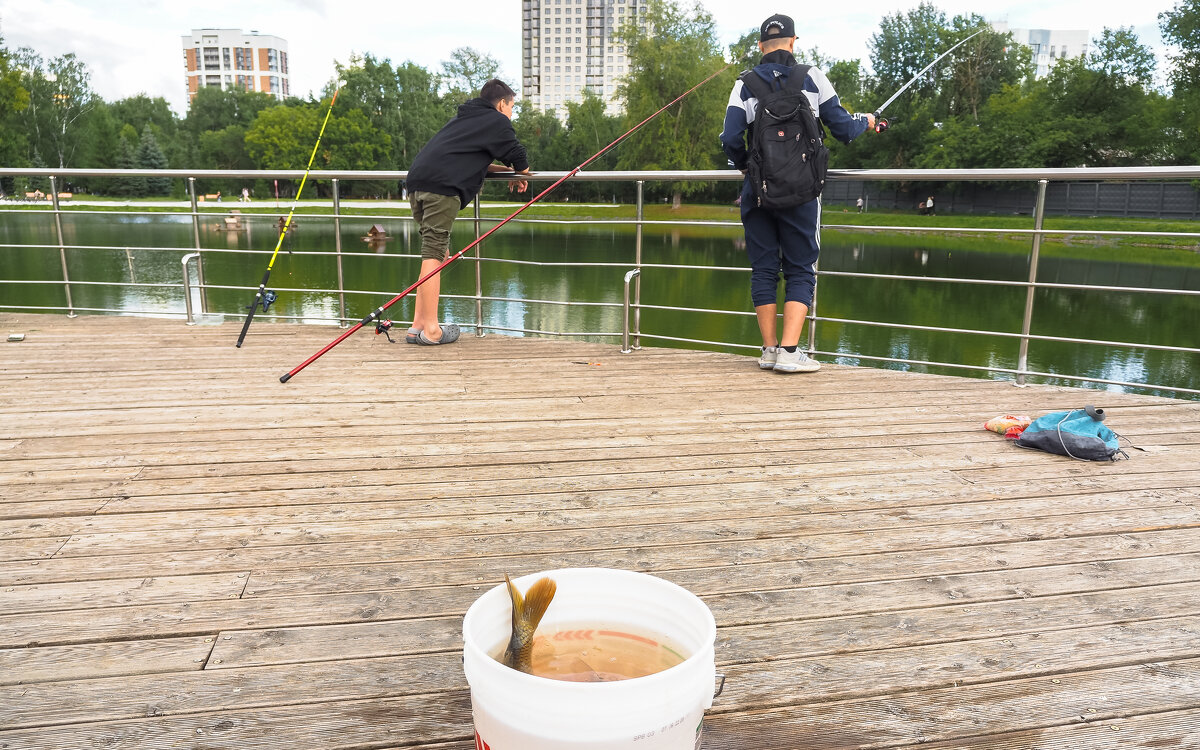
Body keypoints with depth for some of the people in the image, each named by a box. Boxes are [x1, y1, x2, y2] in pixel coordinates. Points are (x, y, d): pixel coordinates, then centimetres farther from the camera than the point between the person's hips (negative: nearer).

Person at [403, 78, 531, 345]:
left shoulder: (463, 118, 34)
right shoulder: (498, 121, 11)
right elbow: (522, 164, 10)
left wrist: (503, 169, 33)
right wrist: (519, 177, 32)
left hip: (416, 181, 8)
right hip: (441, 187, -8)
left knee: (438, 252, 13)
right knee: (434, 254, -9)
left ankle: (418, 326, 11)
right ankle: (431, 330, -7)